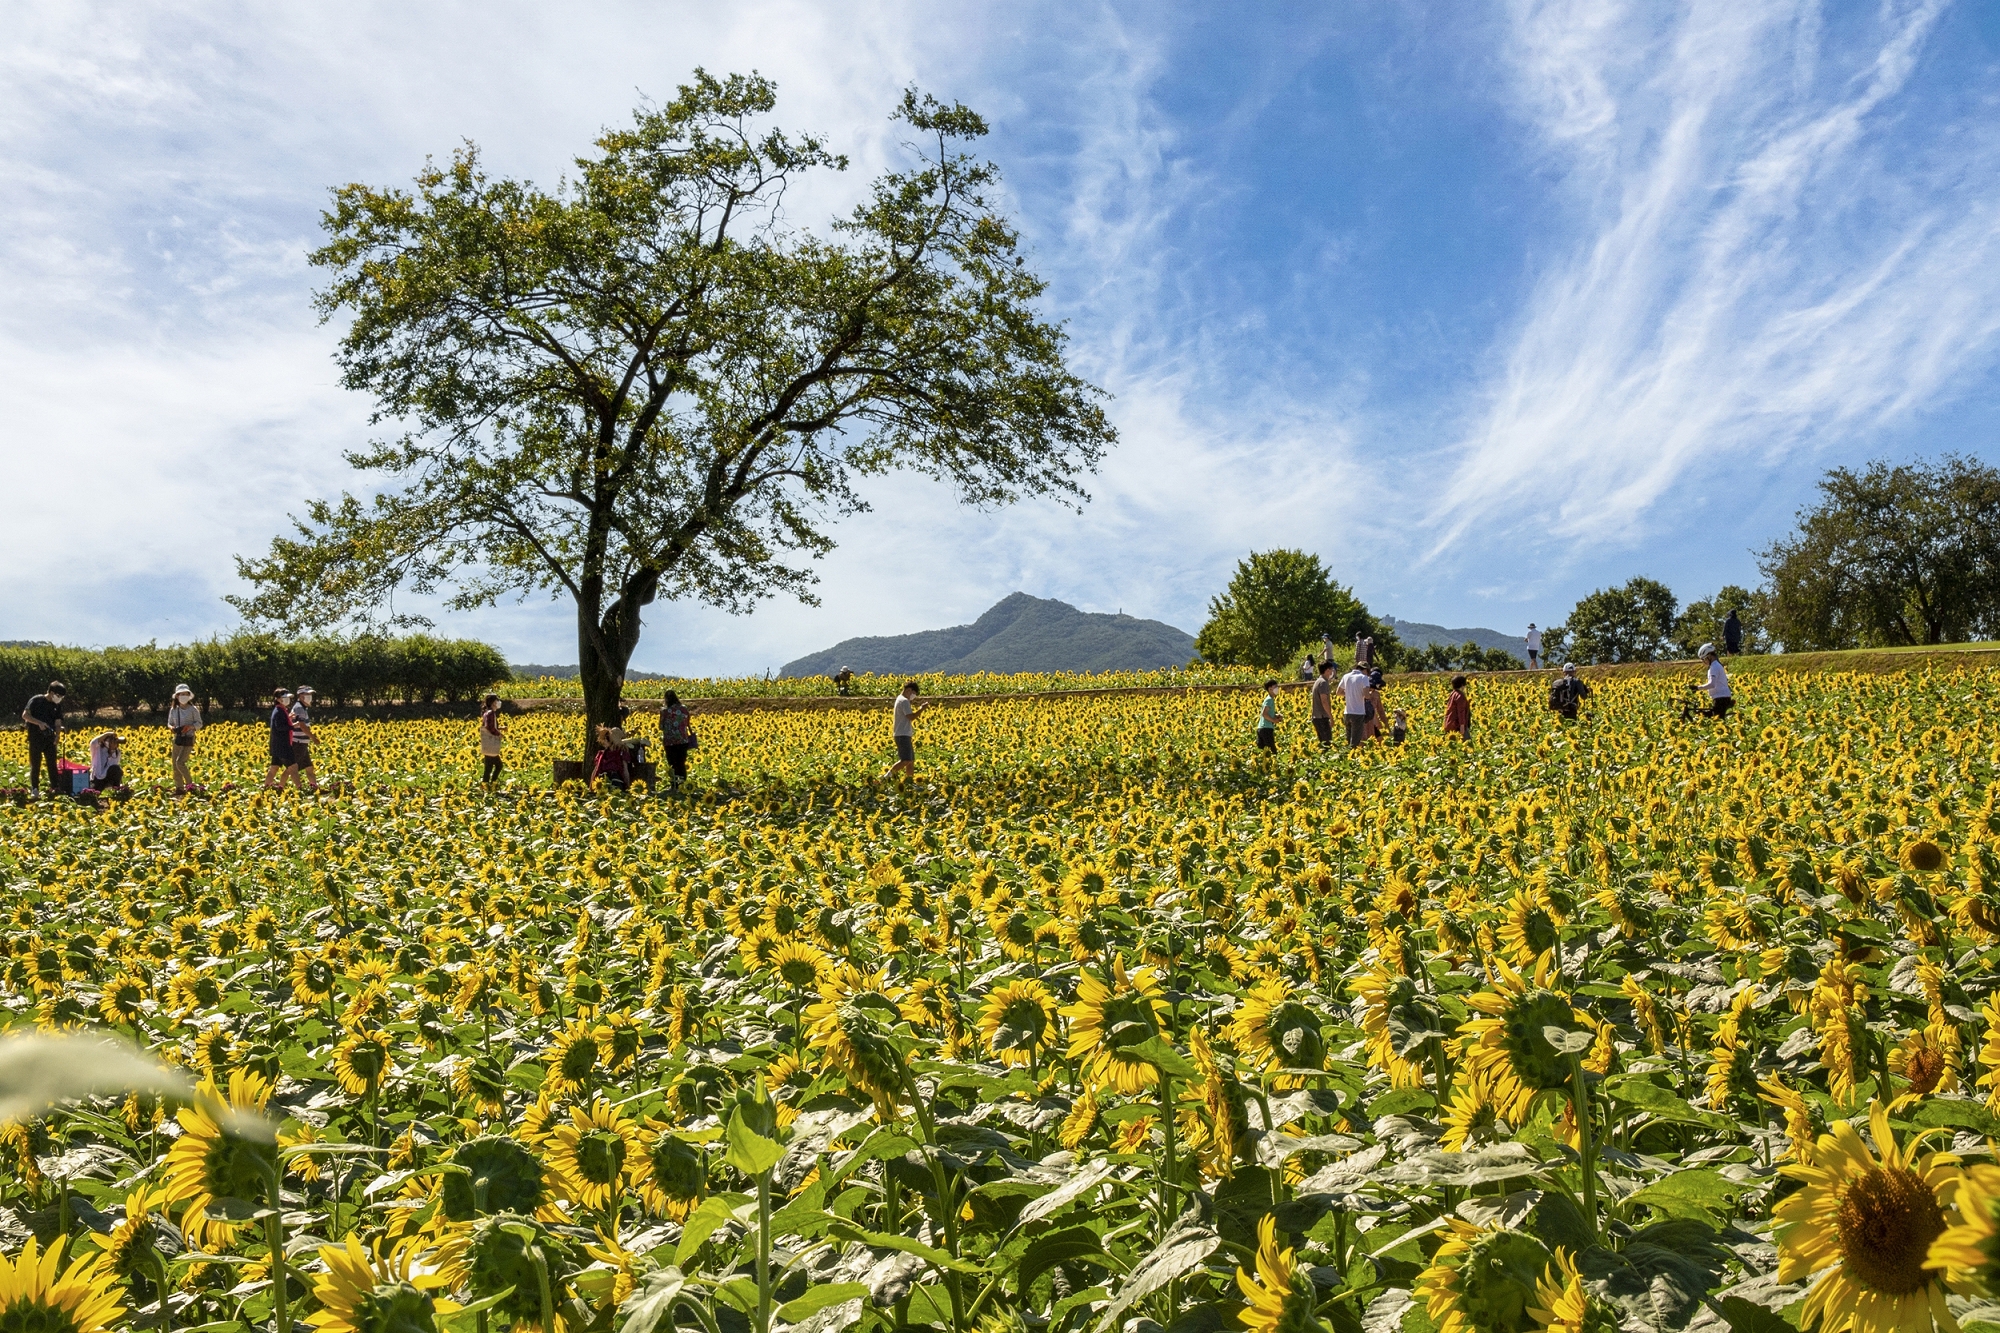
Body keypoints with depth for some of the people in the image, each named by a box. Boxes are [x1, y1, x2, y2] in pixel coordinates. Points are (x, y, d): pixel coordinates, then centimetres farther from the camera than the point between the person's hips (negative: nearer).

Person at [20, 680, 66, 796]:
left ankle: (55, 788, 6)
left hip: (49, 738, 4)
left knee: (52, 763, 3)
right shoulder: (36, 700, -5)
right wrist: (39, 723, -23)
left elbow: (58, 723, 5)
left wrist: (57, 736, -12)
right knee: (35, 764, 1)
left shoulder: (57, 706, 8)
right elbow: (25, 715, -11)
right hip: (36, 737, -4)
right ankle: (34, 789, 9)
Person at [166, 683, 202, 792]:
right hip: (177, 739, 5)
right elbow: (169, 723, 16)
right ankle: (179, 788, 14)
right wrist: (171, 728, -7)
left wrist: (190, 727, -20)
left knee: (180, 762, -17)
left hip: (188, 740, -5)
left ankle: (190, 783, -1)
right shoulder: (173, 710, 6)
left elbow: (199, 724, -1)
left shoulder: (193, 709, -5)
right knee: (175, 766, 4)